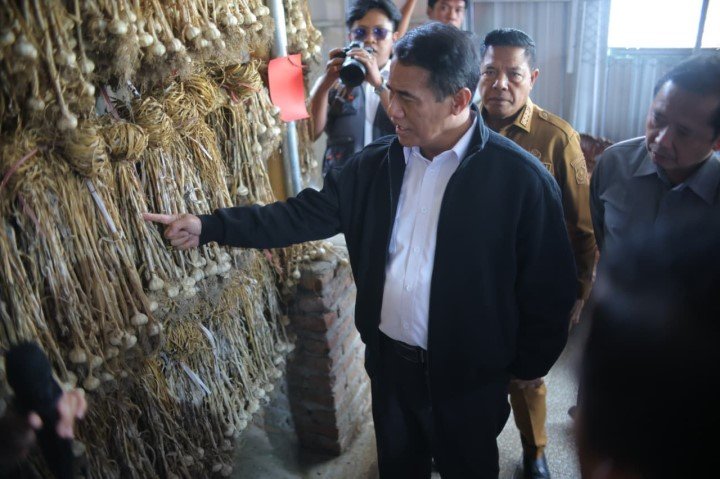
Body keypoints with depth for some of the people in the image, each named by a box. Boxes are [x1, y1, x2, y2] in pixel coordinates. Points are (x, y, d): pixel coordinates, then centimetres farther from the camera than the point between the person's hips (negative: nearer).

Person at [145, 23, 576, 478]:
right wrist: (210, 226, -7)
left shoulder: (522, 179, -19)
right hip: (388, 361, 5)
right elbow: (308, 213, -1)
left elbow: (549, 289, -12)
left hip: (467, 378, -4)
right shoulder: (375, 163, -4)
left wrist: (521, 372, -5)